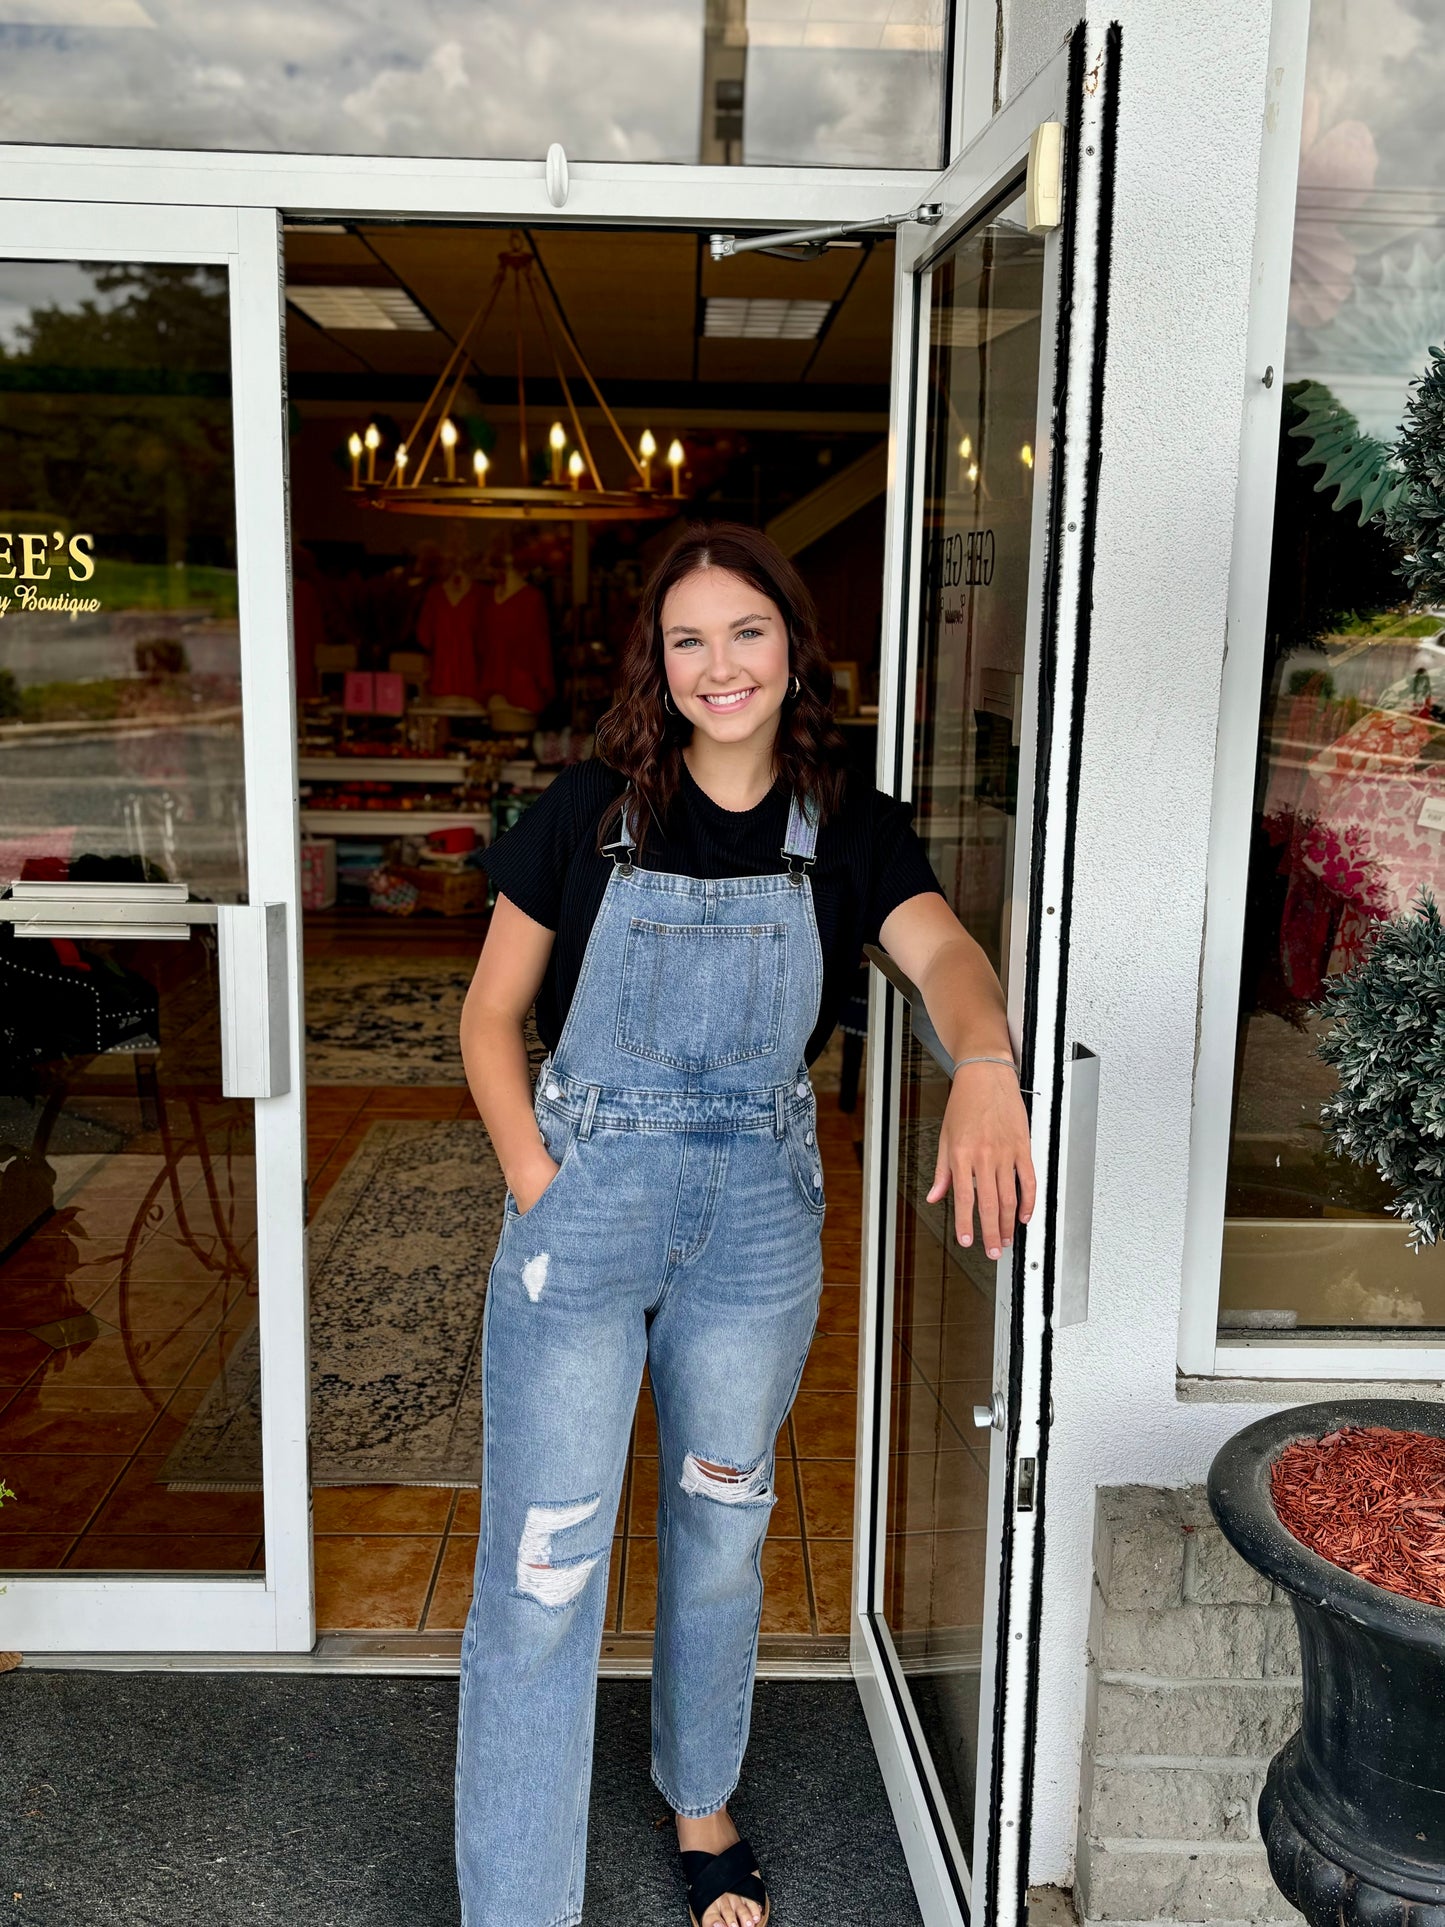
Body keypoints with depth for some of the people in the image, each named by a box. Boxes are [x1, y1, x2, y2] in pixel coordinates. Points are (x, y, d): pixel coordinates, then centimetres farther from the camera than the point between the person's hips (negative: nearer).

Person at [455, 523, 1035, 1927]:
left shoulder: (848, 830, -1)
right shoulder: (589, 812, -4)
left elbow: (942, 950, -20)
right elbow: (489, 1017, 1)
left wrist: (985, 1066, -42)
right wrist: (534, 1179, -12)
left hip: (760, 1211, 2)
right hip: (584, 1200, -2)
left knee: (721, 1534, 19)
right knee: (540, 1571, -1)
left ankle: (702, 1810, 44)